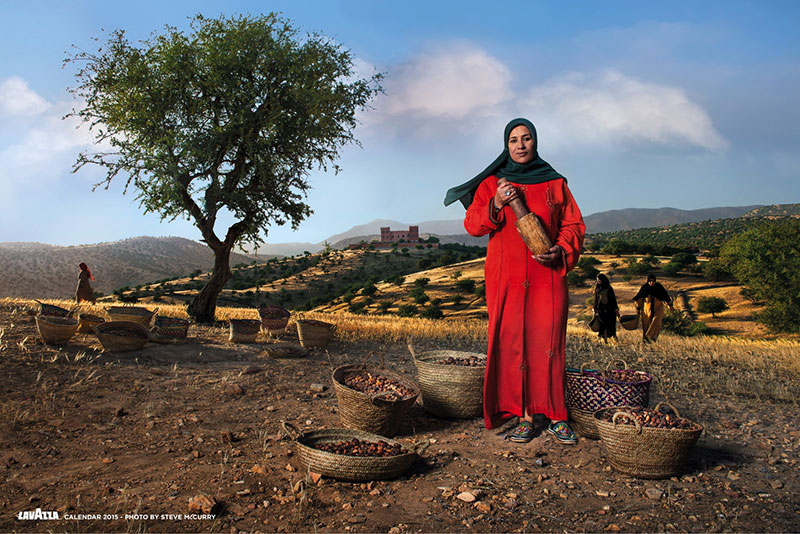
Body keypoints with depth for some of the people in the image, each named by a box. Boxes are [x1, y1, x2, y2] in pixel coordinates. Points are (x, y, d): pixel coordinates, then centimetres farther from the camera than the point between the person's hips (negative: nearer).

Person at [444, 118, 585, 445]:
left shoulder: (554, 183, 12)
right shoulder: (491, 184, 11)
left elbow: (574, 225, 11)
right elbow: (472, 225, 3)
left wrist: (562, 250, -9)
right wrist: (495, 206, -16)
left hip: (547, 276, 0)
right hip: (506, 278, 0)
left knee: (548, 342, -3)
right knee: (512, 343, -3)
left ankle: (556, 415, 5)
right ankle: (523, 416, 4)